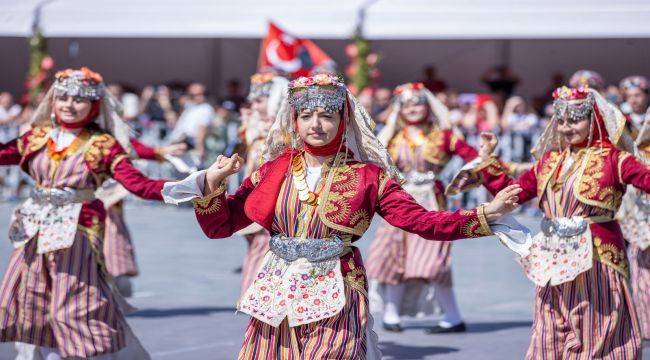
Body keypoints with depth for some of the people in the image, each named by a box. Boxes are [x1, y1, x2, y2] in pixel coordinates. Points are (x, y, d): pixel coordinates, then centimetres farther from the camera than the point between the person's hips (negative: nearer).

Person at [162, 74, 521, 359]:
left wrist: (486, 214, -14)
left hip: (334, 299, -2)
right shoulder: (273, 170, 5)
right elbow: (219, 226, 8)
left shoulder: (367, 176, -1)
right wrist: (212, 183, -9)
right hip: (276, 297, 3)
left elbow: (420, 220, -6)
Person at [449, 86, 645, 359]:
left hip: (594, 259, -6)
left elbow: (645, 179, -18)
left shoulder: (611, 158, -6)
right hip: (554, 263, 6)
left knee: (595, 337, 2)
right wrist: (486, 163, 17)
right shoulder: (549, 160, 12)